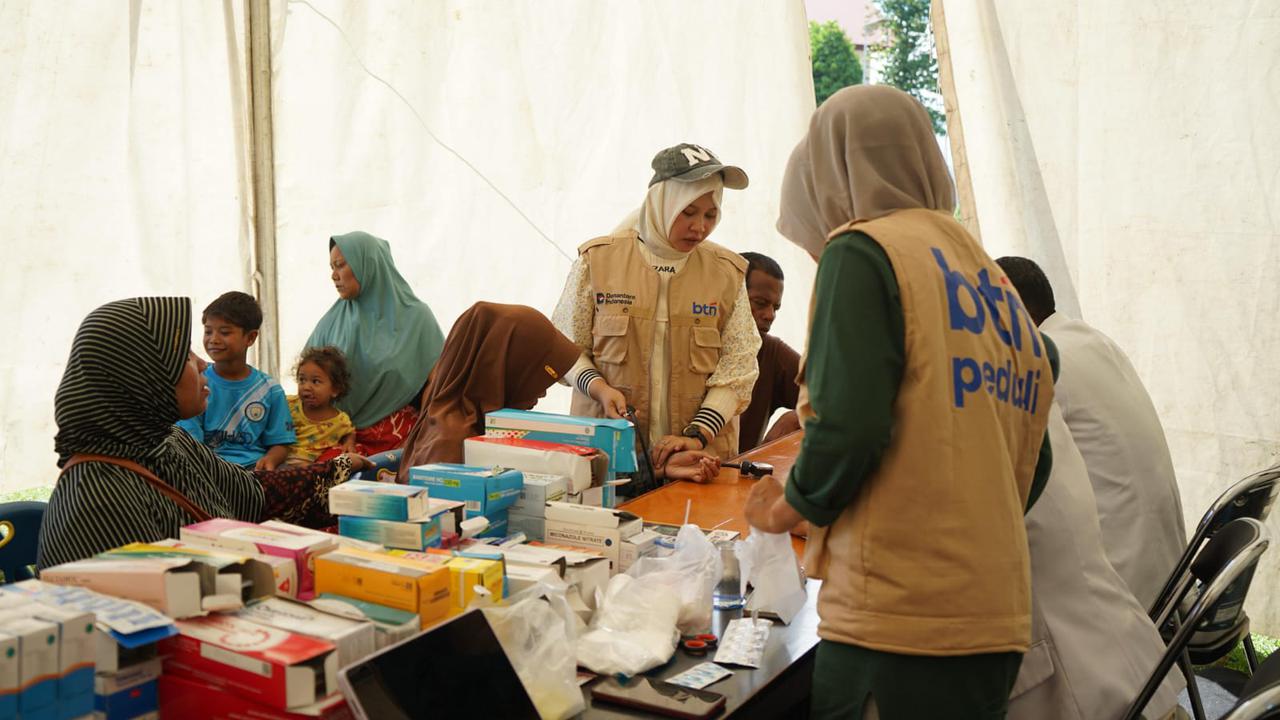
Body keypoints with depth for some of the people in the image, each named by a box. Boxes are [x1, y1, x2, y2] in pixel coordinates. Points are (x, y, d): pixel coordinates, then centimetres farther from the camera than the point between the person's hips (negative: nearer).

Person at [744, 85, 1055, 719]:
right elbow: (1033, 464, 19)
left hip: (898, 617, -8)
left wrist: (789, 508, 0)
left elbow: (846, 425, -18)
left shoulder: (863, 251, -6)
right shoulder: (996, 285, 17)